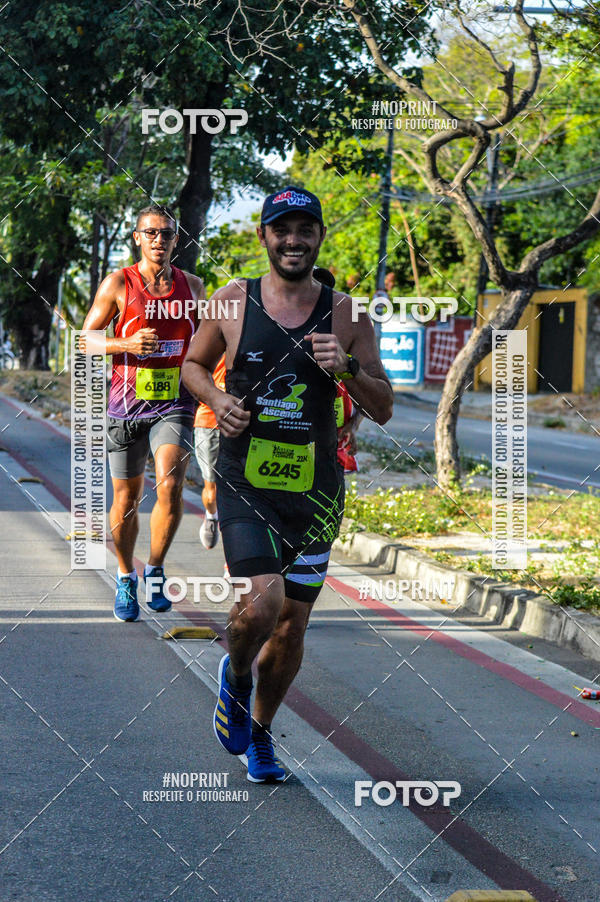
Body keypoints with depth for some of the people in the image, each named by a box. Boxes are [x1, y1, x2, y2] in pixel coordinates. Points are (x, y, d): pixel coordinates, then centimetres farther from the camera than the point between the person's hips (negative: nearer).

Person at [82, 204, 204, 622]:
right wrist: (127, 344, -16)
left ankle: (155, 571, -1)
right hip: (127, 405, -1)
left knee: (170, 484, -20)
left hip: (175, 404, 1)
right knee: (126, 497, 8)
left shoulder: (192, 286, 8)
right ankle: (126, 580, 29)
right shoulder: (118, 284, -1)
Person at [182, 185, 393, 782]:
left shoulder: (345, 316, 1)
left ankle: (260, 732, 33)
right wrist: (217, 399, -5)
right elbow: (193, 364, 16)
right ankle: (235, 677, 13)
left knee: (292, 625, 8)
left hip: (314, 491, 2)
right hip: (245, 485, -2)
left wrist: (348, 368, -16)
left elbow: (383, 410, 3)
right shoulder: (233, 303, 0)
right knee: (263, 601, -21)